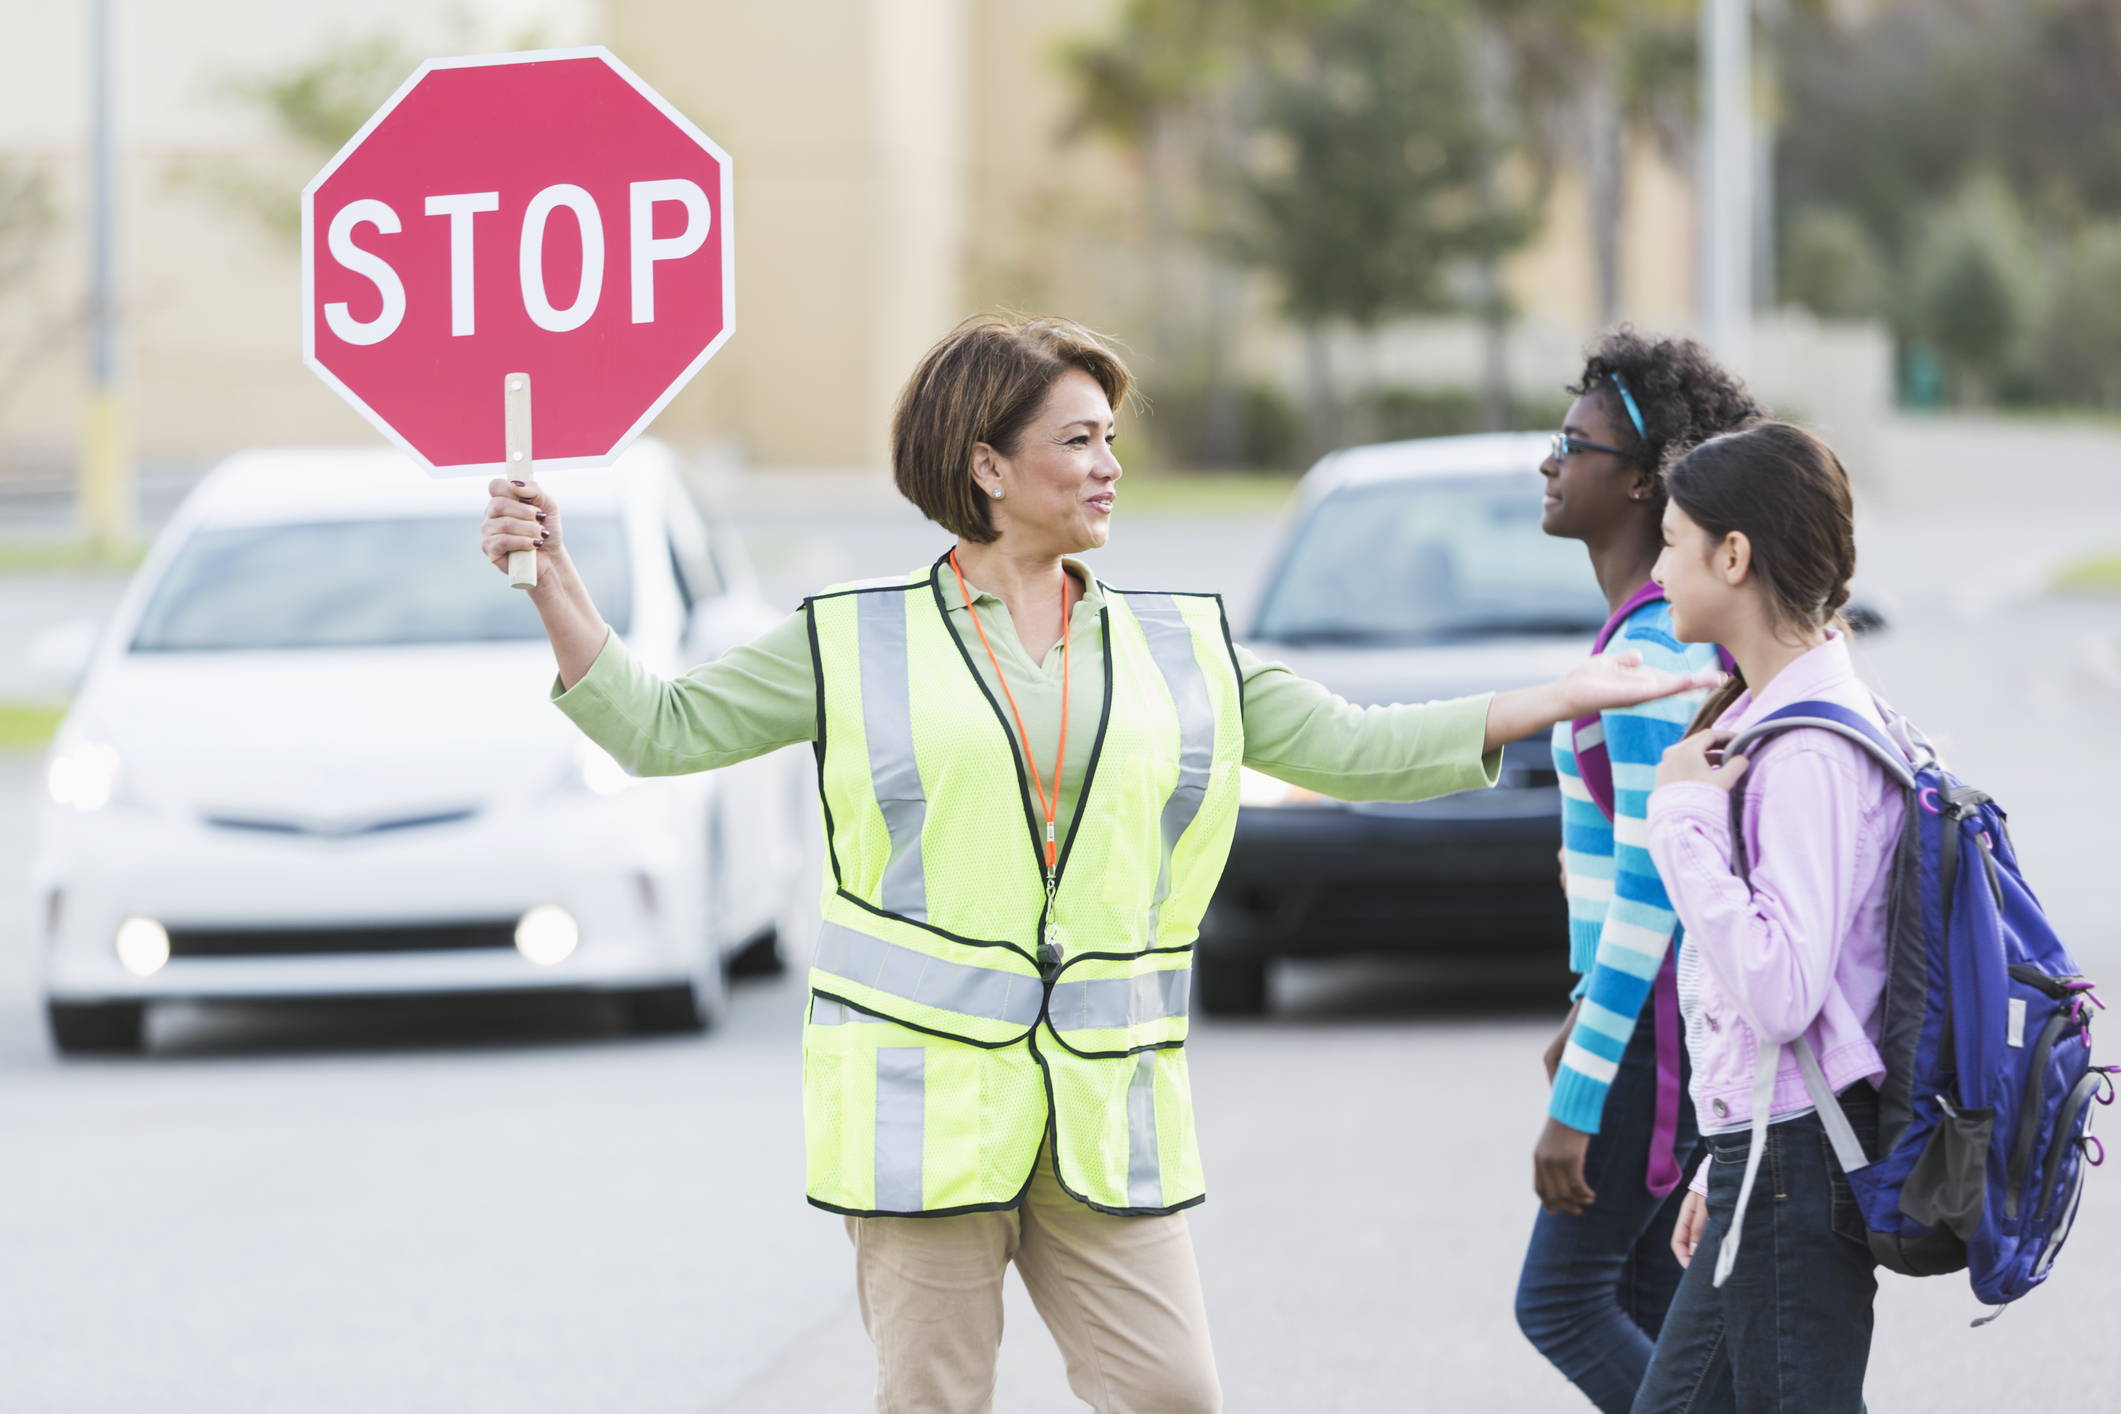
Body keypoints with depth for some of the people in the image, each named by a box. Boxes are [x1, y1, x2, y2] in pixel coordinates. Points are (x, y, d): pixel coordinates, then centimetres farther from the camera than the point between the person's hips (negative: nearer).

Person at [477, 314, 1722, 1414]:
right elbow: (660, 728, 5)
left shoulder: (1181, 646, 13)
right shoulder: (860, 641, 5)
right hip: (923, 1093, -3)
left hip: (1102, 1103, 3)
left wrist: (1561, 699, 9)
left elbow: (1352, 749, 15)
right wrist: (554, 580, -7)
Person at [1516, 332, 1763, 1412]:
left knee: (1562, 1305, -3)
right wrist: (1588, 1007, 26)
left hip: (1665, 1026, -10)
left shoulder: (1649, 652, -21)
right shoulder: (1671, 628, 11)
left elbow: (1650, 890, -23)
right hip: (1665, 1003, 10)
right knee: (1646, 1304, 13)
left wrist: (1577, 1099, -22)